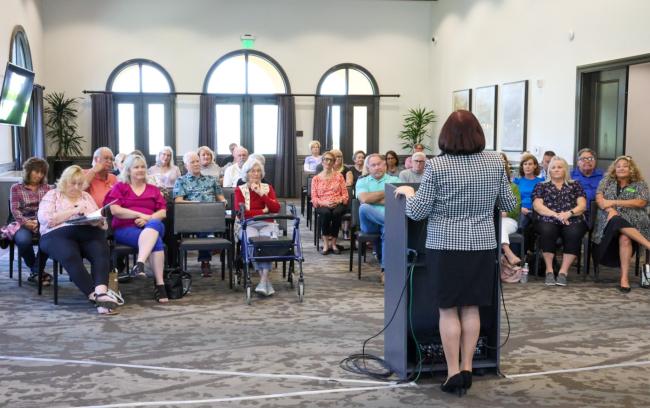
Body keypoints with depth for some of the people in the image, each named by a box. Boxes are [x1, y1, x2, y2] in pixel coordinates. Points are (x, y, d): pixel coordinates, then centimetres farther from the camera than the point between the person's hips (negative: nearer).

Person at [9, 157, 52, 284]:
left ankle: (36, 271, -18)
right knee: (24, 240, -37)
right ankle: (38, 271, -11)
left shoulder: (47, 188, 20)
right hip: (23, 223, -1)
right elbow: (14, 209, 2)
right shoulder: (16, 188, 13)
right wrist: (25, 222, -17)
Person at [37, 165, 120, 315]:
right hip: (59, 234, -3)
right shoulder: (52, 195, 15)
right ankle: (98, 295, -44)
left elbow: (101, 221, 23)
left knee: (101, 253, -32)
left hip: (88, 233, 3)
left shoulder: (86, 196, 27)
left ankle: (100, 293, -52)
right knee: (71, 257, -37)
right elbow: (45, 219, -3)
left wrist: (98, 220, -3)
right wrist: (73, 211, -6)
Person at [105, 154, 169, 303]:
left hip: (153, 226, 3)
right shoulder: (120, 187, 16)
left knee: (154, 225, -39)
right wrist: (140, 215, -9)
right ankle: (159, 284, -41)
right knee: (156, 241, -35)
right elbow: (114, 210, -1)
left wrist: (148, 218, -9)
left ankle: (140, 263, -51)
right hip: (125, 228, -2)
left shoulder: (153, 189, 25)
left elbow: (163, 212, 12)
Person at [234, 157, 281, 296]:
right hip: (248, 225, -1)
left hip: (267, 224, 1)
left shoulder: (268, 188, 17)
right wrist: (263, 211, -4)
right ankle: (266, 280, -32)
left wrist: (261, 194, -5)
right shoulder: (240, 190, 11)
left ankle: (263, 281, -36)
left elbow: (276, 208, 3)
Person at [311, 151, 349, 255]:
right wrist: (324, 202, -15)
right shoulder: (316, 178, 12)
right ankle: (325, 243, -27)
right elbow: (314, 198, 4)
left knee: (336, 212, -36)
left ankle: (333, 243, -23)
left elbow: (345, 194, 7)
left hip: (338, 204, 0)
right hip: (322, 205, 0)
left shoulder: (339, 176, 13)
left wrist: (338, 201, -13)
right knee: (326, 213, -37)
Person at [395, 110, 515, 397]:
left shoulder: (437, 166, -10)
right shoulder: (495, 163, 1)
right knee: (471, 308, 11)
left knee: (448, 309, 4)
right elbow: (509, 205, 11)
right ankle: (466, 369, 15)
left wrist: (408, 192, 9)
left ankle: (454, 373, 6)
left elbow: (417, 212, -9)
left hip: (446, 246, -3)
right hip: (481, 245, 4)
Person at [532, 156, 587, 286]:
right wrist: (556, 215, -12)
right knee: (547, 230, -36)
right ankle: (549, 270, -26)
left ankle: (563, 271, -27)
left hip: (572, 221, 1)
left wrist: (568, 213, -12)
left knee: (574, 233, -35)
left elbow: (582, 206, 9)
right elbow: (537, 206, 3)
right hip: (548, 220, 0)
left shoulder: (575, 185, 22)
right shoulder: (541, 186, 20)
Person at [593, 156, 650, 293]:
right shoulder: (607, 181, 20)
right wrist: (610, 209, -15)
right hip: (609, 219, 1)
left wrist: (614, 202, -8)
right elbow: (599, 198, 6)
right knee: (615, 219, -39)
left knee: (625, 237, -36)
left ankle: (625, 277, -39)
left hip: (634, 221, -1)